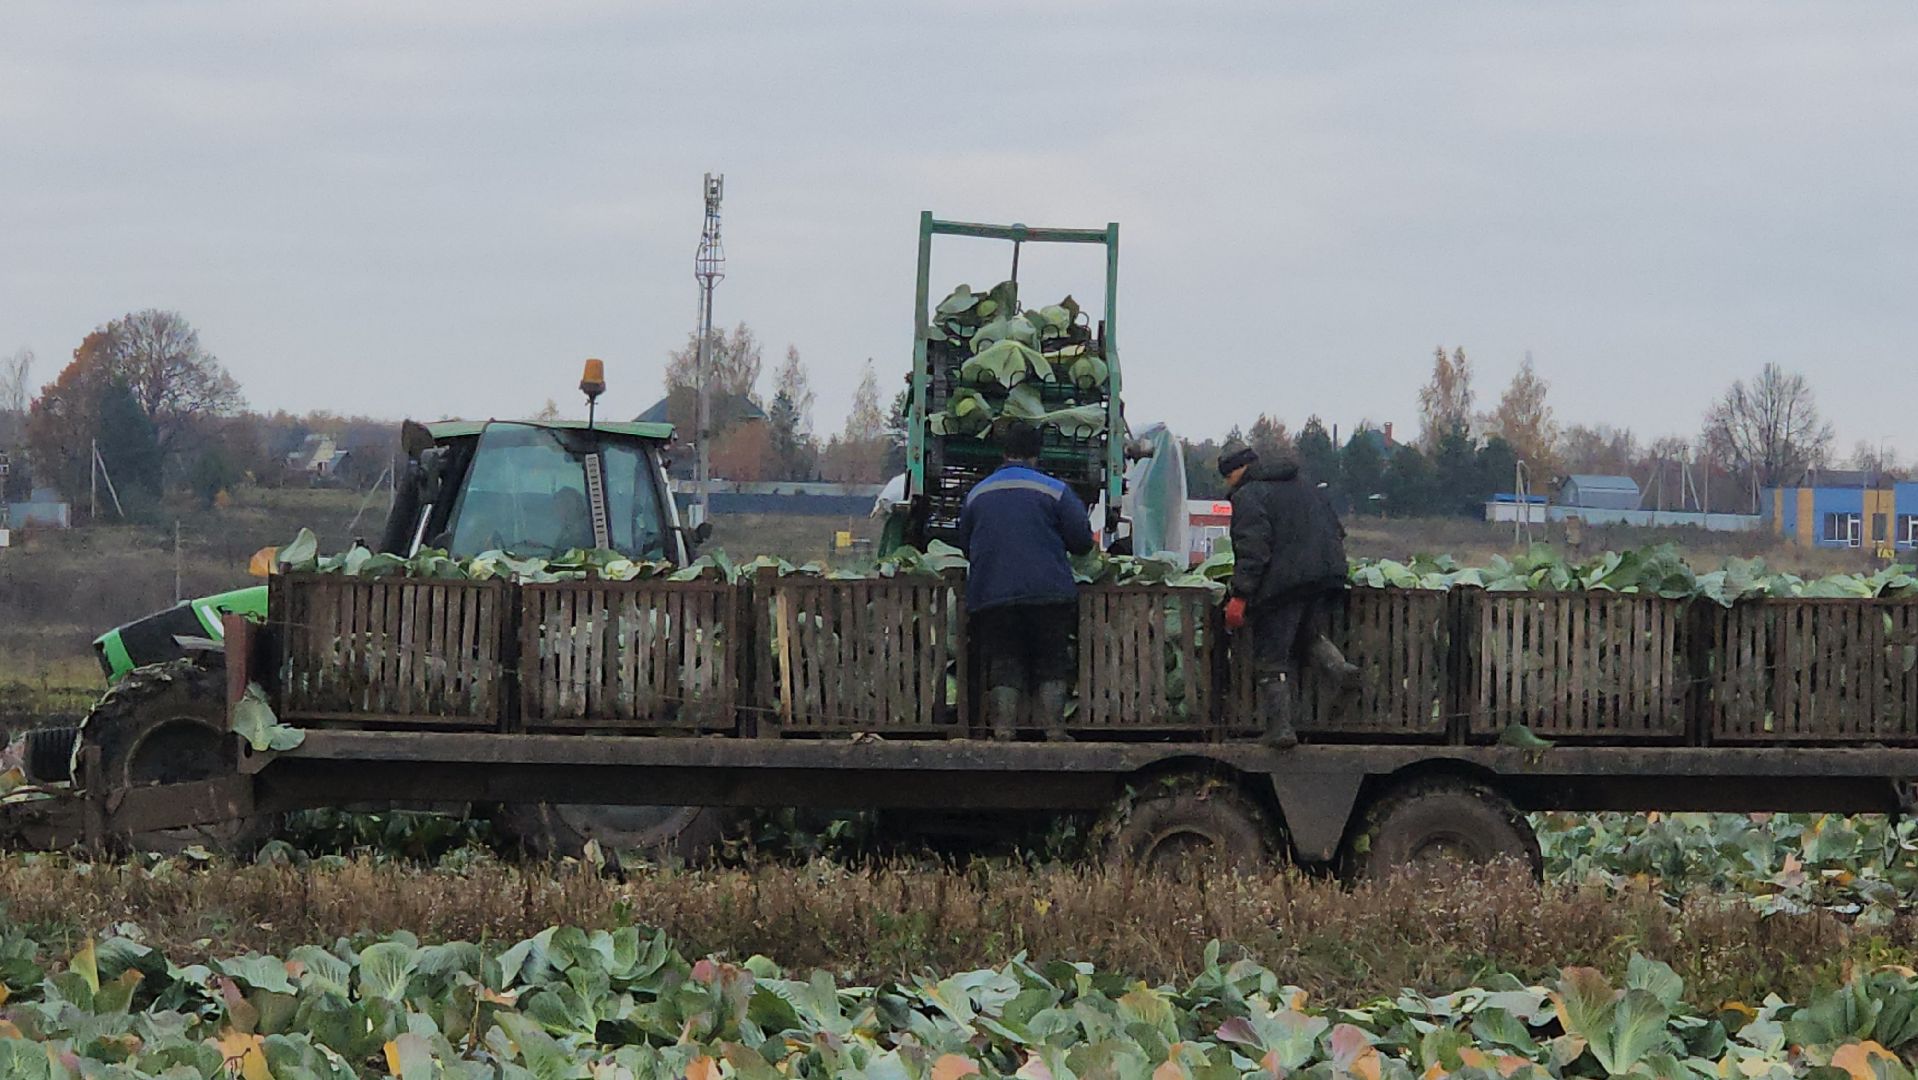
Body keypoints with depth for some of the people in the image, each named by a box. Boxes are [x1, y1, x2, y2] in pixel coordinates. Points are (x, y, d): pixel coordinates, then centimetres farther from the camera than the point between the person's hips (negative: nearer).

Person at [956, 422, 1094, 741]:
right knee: (1051, 667, 7)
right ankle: (1054, 731, 2)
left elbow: (965, 546, 21)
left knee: (1003, 669, 5)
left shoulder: (977, 494, 11)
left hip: (989, 597, 2)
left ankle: (1003, 731, -4)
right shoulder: (1055, 491, -1)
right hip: (1048, 595, -2)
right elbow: (1083, 541, 1)